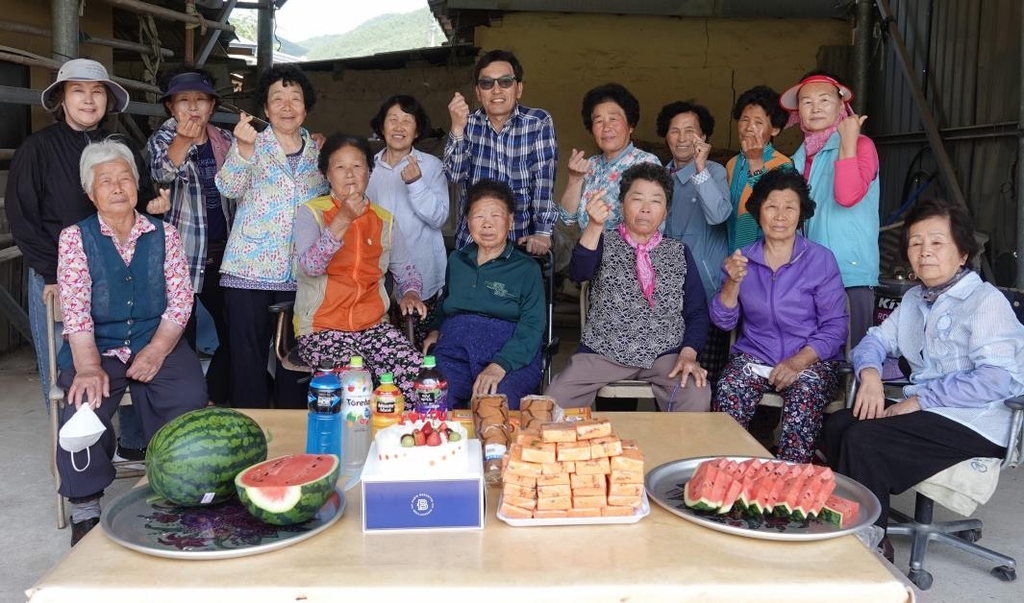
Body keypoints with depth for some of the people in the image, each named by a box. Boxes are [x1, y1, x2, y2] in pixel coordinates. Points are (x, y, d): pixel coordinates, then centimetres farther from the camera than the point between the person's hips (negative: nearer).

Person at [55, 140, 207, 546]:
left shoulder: (164, 235, 11)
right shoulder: (75, 238, 6)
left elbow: (181, 299, 2)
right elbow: (75, 308, -6)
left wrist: (156, 351, -14)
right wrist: (89, 366, -22)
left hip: (156, 346, 1)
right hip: (98, 348, -1)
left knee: (190, 399, -27)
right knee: (85, 406, -30)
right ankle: (85, 511, -12)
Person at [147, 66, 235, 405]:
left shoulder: (226, 141, 9)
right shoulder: (162, 139, -2)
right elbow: (162, 173, -23)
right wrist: (182, 140, -41)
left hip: (223, 251, 4)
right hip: (182, 252, -4)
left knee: (230, 330, 7)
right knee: (183, 338, -3)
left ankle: (218, 401, 23)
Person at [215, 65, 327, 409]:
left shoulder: (318, 153, 11)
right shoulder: (251, 145, 2)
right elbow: (228, 188, -19)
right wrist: (243, 149, -34)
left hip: (300, 274, 3)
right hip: (249, 270, -3)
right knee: (248, 361, -1)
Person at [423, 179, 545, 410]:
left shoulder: (527, 269, 7)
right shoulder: (456, 260, 22)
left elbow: (531, 328, -5)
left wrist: (500, 365, -21)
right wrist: (435, 330, 18)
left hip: (511, 358, -3)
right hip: (454, 353, 3)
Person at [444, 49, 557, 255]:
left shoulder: (539, 122, -2)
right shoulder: (468, 123, 4)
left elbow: (544, 178, -8)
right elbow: (454, 175, -7)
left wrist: (543, 232, -17)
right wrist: (457, 128, -19)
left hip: (522, 241, -1)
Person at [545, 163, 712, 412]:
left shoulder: (679, 252, 12)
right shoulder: (604, 242, 6)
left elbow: (697, 311, 10)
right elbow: (579, 272, -15)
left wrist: (689, 353, -7)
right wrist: (595, 226, -30)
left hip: (665, 353, 1)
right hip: (603, 351, -1)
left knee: (697, 397, -27)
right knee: (556, 399, -22)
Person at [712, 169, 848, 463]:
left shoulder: (821, 260, 0)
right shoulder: (743, 259, 9)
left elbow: (835, 327, -3)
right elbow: (723, 320, 5)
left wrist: (798, 362, -17)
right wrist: (734, 281, -12)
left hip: (812, 360, -2)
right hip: (754, 356, 2)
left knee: (803, 399, -34)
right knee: (727, 392, -29)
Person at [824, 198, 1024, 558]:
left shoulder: (986, 301, -10)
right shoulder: (915, 299, 16)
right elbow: (877, 339, 15)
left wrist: (922, 399, -21)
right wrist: (869, 371, -9)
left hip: (975, 424, -8)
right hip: (926, 411, 8)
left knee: (863, 439, -23)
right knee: (838, 425, -9)